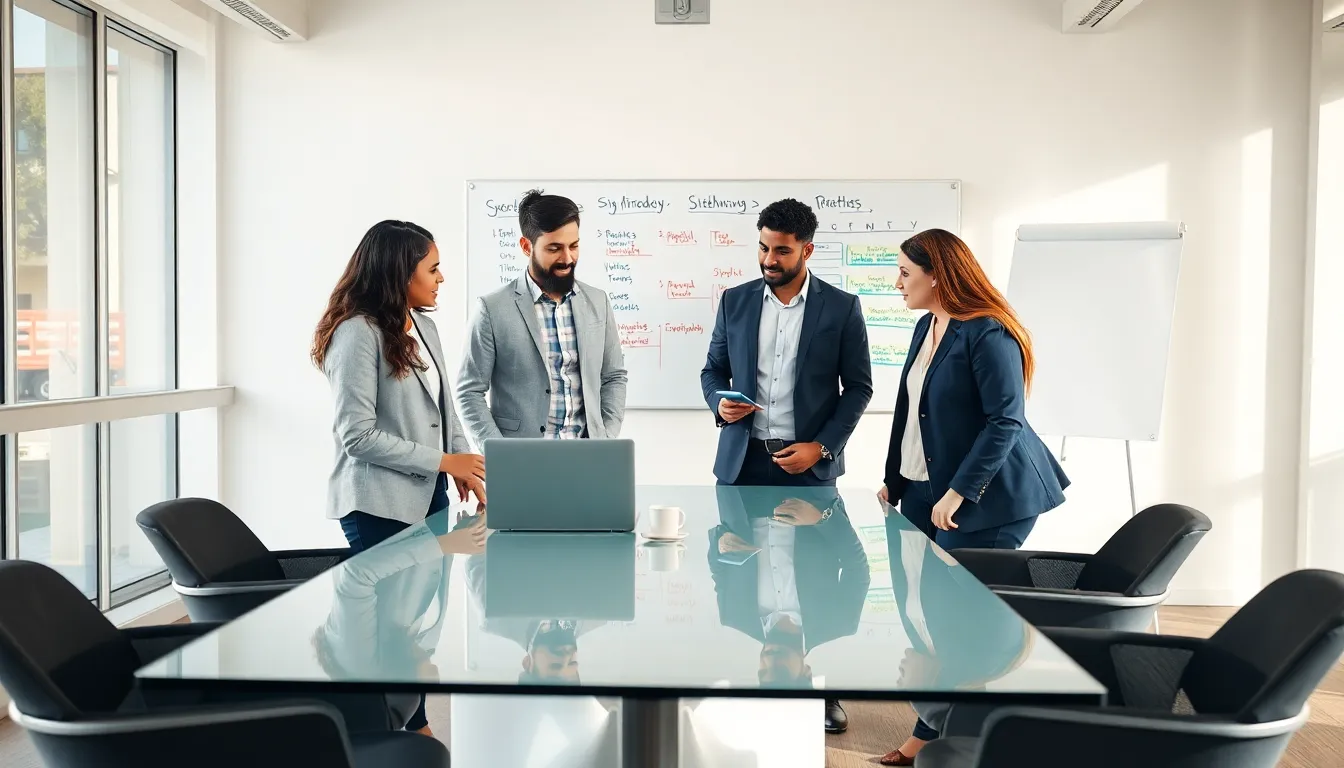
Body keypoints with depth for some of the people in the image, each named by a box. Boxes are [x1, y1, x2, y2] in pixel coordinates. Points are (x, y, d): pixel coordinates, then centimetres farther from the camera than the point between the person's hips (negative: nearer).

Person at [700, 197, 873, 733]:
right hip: (744, 459, 2)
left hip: (809, 463, -2)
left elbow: (858, 387, 0)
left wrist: (821, 447, -10)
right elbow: (713, 369, 12)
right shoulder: (735, 301, 5)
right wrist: (719, 403, -10)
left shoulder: (842, 307, -2)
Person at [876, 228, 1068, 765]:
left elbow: (1005, 421, -20)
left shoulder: (988, 335, -17)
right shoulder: (926, 327, 11)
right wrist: (894, 479, 14)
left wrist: (958, 493, -21)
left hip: (986, 498, -8)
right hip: (928, 491, 9)